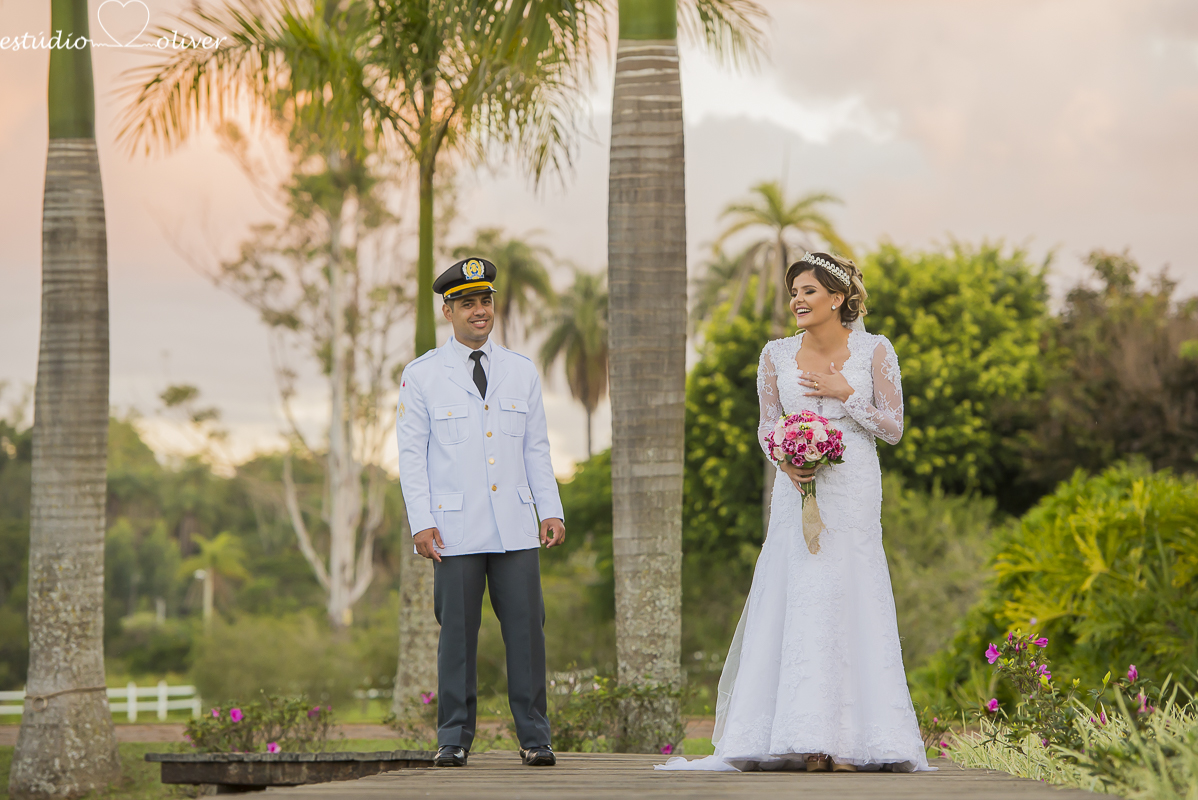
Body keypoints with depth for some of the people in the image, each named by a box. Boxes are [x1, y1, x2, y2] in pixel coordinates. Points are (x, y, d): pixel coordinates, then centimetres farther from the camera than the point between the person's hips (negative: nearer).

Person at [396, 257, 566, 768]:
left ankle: (534, 736, 6)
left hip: (516, 528, 2)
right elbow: (412, 455, 2)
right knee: (457, 632, -1)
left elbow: (536, 450, 15)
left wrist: (550, 511, 6)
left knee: (526, 629, -1)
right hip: (455, 531, -2)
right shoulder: (421, 376, 4)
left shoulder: (522, 372, 13)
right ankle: (454, 739, 8)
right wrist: (421, 523, -6)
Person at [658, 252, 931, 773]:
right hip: (798, 490, 2)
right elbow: (767, 425, 10)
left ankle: (851, 740, -1)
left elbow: (892, 427, 0)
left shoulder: (874, 351, -1)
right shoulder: (777, 356, 5)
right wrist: (785, 459, -10)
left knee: (850, 602, -5)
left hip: (854, 491, -2)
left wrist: (845, 394, -11)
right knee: (798, 604, -3)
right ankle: (807, 739, -1)